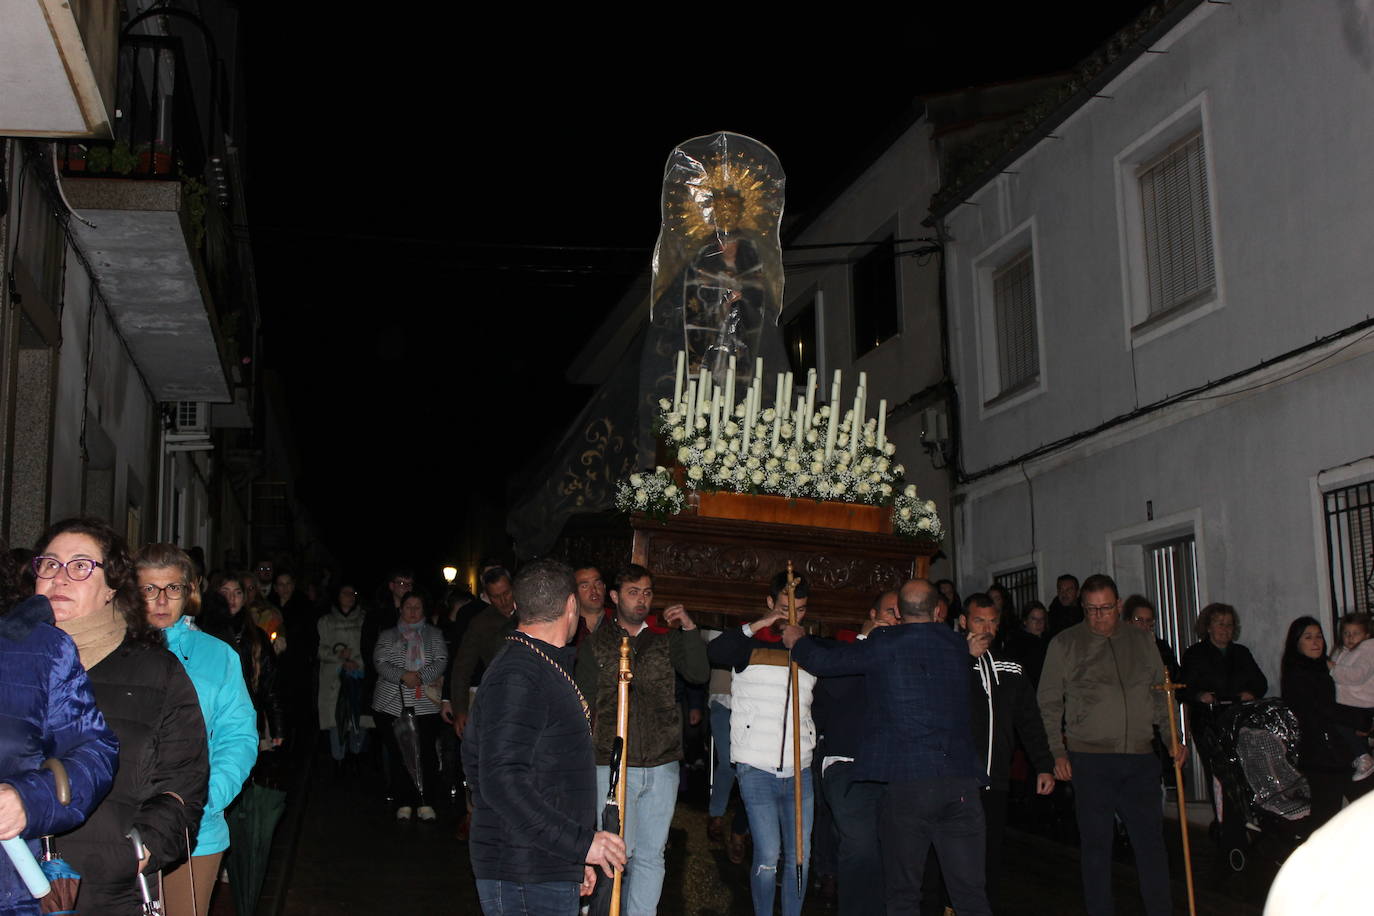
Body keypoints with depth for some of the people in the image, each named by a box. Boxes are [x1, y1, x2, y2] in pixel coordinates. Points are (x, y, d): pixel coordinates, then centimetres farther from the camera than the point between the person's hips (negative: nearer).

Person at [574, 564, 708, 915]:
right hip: (613, 764, -2)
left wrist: (689, 629, -9)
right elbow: (585, 705, 6)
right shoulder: (595, 644, 5)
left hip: (662, 765, 3)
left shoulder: (666, 639, 11)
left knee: (651, 855, 8)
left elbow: (699, 674, 1)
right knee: (619, 852, -7)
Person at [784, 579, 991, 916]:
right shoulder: (957, 645, 9)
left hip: (905, 784, -3)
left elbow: (823, 661, -1)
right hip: (961, 782, 4)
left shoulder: (884, 645, -5)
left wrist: (798, 640, 20)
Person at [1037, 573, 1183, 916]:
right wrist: (1058, 752, -5)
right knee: (1096, 842, 4)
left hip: (1140, 758, 3)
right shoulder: (1065, 644, 1)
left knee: (1151, 838, 5)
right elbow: (1049, 702, 2)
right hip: (1089, 758, -3)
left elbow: (1161, 694, 19)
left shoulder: (1141, 642, 11)